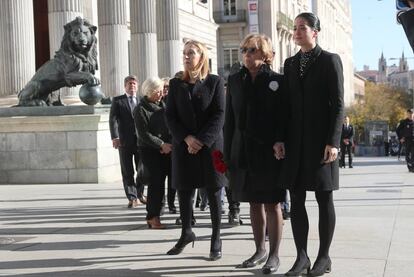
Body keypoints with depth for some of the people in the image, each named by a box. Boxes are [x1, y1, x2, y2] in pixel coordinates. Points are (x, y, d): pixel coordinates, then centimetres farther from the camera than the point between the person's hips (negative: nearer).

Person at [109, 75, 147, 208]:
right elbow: (113, 119, -4)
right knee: (127, 171, 1)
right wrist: (115, 137, -17)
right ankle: (132, 197, 5)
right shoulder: (117, 101, 4)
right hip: (125, 141, -2)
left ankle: (140, 194, 26)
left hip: (141, 140, 2)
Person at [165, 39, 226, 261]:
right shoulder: (176, 84, 8)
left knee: (213, 192, 3)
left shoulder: (215, 82, 0)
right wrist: (186, 138, -11)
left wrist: (202, 141, -15)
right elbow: (170, 116, 3)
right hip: (183, 147, 3)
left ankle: (216, 239, 12)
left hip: (210, 145, -3)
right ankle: (186, 233, 24)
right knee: (184, 191, 6)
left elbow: (219, 116, -6)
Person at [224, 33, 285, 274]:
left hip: (269, 153, -4)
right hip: (243, 153, 4)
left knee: (272, 204, 2)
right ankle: (260, 250, 24)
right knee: (254, 203, 12)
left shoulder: (277, 81, -4)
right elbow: (230, 119, 8)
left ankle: (274, 254, 10)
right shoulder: (235, 80, 8)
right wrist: (228, 154, 5)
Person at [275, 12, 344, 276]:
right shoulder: (290, 63, 12)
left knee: (324, 198, 3)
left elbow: (338, 104, -7)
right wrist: (281, 138, 3)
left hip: (321, 141, -5)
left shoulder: (330, 60, -2)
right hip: (295, 142, 5)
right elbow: (287, 104, 11)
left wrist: (333, 142, -14)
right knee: (296, 199, 3)